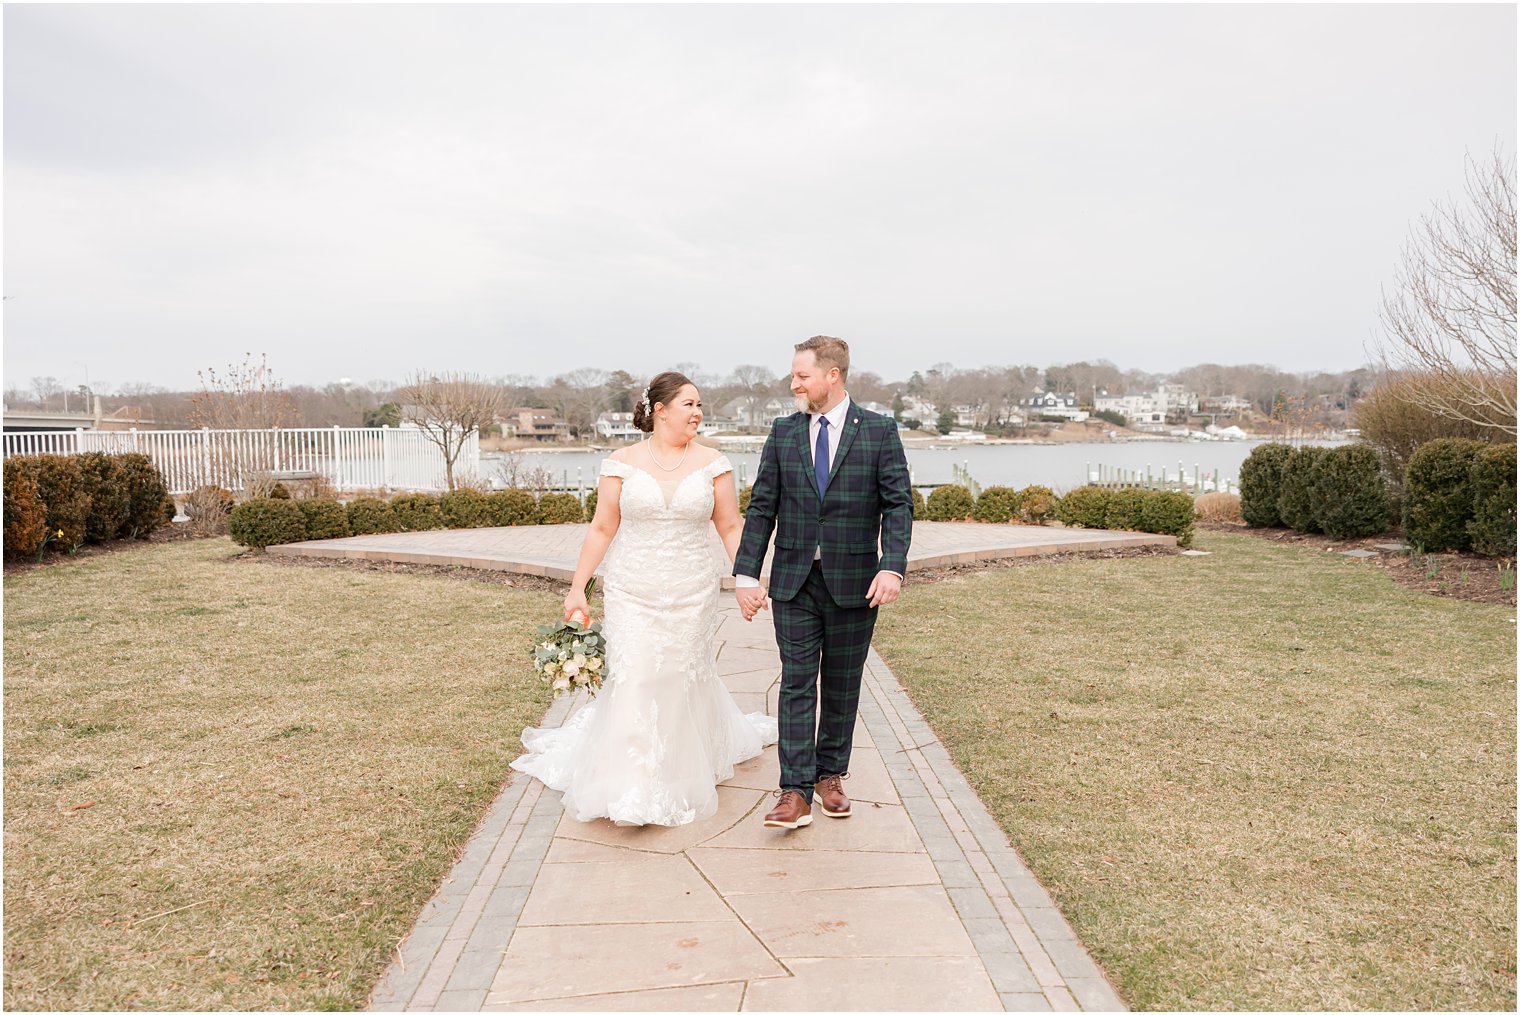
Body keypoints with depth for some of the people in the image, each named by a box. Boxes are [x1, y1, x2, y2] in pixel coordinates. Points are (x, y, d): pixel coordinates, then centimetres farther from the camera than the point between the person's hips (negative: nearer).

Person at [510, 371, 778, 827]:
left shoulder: (712, 463, 0)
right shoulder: (622, 463, -2)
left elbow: (730, 527, 3)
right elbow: (602, 529, 1)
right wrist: (577, 588, 0)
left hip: (693, 595, 1)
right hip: (632, 595, -1)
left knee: (686, 677, 10)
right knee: (633, 680, -6)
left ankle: (685, 772, 34)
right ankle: (630, 791, 8)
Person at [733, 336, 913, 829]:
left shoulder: (879, 431, -1)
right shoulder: (783, 433, 5)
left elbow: (898, 505, -6)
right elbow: (761, 507, 5)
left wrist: (892, 567, -20)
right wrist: (745, 573, -3)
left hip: (853, 583, -1)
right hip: (793, 581, 1)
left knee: (842, 686, 10)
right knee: (796, 685, 0)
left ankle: (830, 776, 27)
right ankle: (796, 793, 3)